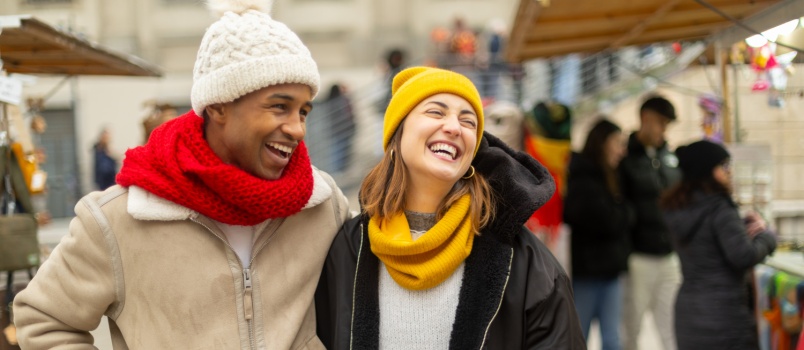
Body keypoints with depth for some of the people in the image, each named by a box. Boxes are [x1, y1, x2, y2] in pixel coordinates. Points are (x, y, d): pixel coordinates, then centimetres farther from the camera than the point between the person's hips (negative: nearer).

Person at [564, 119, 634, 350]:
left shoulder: (608, 177, 15)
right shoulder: (583, 179, -13)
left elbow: (623, 218, 12)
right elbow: (606, 220, -21)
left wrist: (621, 215, -7)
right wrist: (625, 214, -4)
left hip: (610, 269, 8)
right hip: (587, 269, -8)